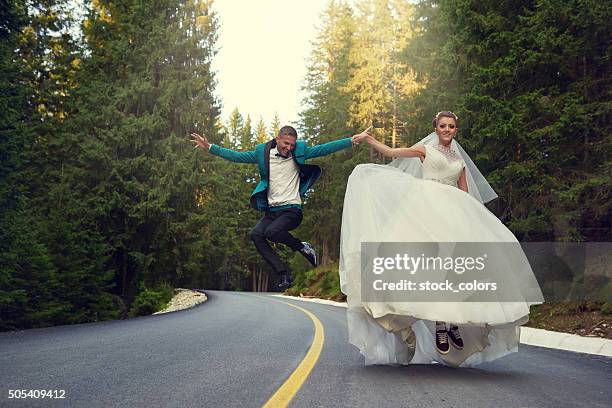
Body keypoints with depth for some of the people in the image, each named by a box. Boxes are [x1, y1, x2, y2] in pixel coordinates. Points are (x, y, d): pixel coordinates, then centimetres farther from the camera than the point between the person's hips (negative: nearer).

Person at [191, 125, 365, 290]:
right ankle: (283, 274, -14)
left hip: (292, 210, -4)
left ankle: (302, 246, -2)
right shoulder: (263, 152, 5)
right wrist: (209, 147, 3)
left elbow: (324, 149, -3)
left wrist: (352, 140, -11)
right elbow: (237, 156, 8)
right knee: (256, 234, -20)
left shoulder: (299, 152, 1)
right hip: (272, 210, 4)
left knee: (272, 232, -29)